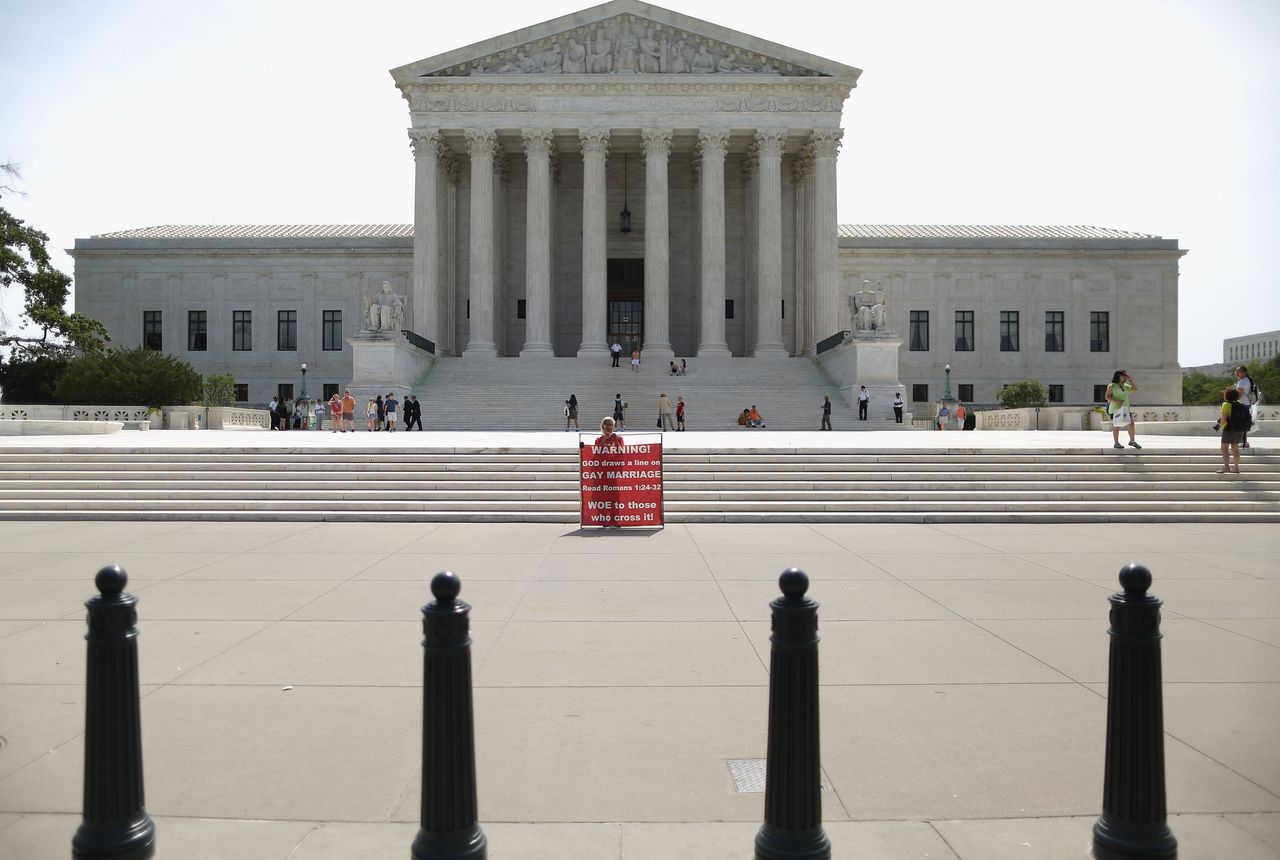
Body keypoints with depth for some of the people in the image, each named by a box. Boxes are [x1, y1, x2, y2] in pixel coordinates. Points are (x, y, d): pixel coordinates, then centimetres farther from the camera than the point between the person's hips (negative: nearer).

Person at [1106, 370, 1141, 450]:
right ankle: (1116, 443, 3)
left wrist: (1130, 380, 5)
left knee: (1131, 423, -2)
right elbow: (1107, 397, -10)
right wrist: (1116, 401, -24)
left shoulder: (1125, 386, 14)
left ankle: (1132, 441, 8)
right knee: (1116, 425, -3)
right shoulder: (1111, 386, -4)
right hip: (1115, 408, -6)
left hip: (1125, 408, 6)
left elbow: (1135, 389, 13)